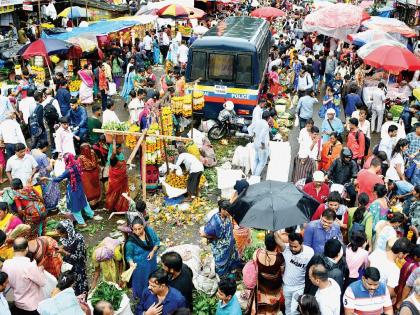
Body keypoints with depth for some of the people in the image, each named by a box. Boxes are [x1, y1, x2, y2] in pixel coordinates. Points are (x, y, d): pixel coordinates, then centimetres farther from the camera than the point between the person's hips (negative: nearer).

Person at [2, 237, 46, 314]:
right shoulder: (30, 265, -31)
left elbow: (10, 284, 3)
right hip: (34, 306, -5)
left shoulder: (5, 264, -12)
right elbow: (43, 282, -19)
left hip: (18, 305, 5)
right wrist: (40, 269, -4)